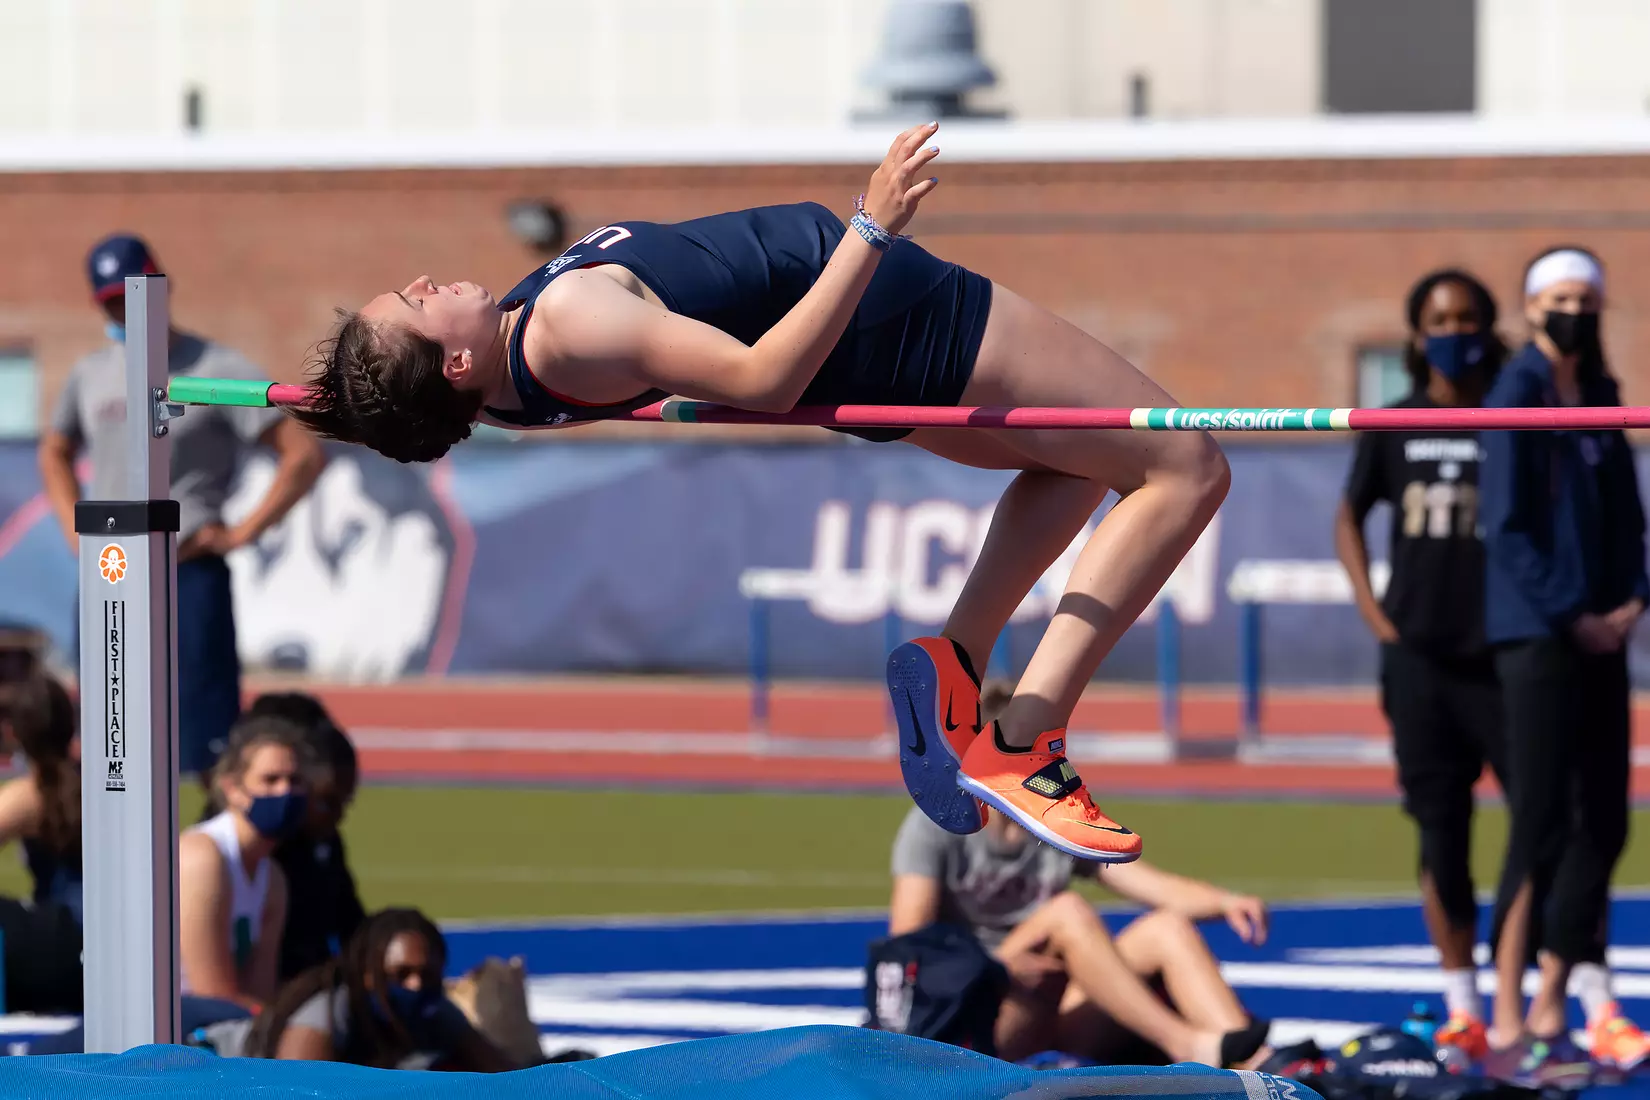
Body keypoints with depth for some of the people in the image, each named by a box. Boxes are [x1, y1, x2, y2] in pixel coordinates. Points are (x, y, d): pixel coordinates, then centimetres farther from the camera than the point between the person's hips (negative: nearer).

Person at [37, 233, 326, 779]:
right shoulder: (91, 374, 12)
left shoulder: (217, 370, -6)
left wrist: (241, 533, -10)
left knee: (206, 742, -10)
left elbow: (303, 455, -9)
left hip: (188, 576, -6)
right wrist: (76, 530, 15)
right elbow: (55, 453, 31)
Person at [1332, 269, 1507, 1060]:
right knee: (1440, 836, 5)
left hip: (1504, 658, -3)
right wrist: (1372, 611, 8)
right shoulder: (1395, 427, 7)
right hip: (1419, 659, 3)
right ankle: (1462, 1009, 11)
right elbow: (1348, 517, 20)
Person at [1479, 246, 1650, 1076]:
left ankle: (1552, 1004, 16)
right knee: (1541, 828, -9)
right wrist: (1568, 616, -14)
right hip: (1537, 636, -8)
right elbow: (1506, 526, -13)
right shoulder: (1518, 393, -8)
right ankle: (1508, 1024, -7)